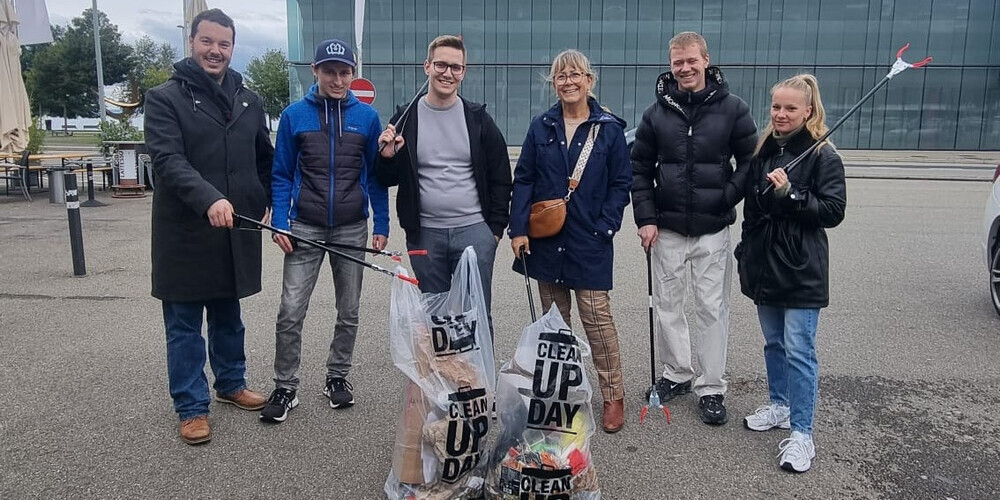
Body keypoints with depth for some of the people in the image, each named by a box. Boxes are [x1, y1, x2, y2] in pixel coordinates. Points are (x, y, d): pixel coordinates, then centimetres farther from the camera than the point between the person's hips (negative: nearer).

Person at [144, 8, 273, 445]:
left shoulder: (249, 101, 11)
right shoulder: (165, 98, -5)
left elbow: (265, 160, 21)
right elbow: (167, 160, -19)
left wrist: (270, 202, 11)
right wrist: (208, 199, -33)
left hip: (236, 231, 5)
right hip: (185, 232, -4)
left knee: (229, 317, 18)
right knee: (184, 324, 5)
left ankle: (231, 384, 35)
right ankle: (191, 407, 16)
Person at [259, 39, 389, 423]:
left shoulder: (367, 117, 2)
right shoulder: (294, 115, 0)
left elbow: (375, 175, 5)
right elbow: (281, 175, 3)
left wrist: (381, 226, 1)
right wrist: (280, 223, -6)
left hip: (352, 229, 1)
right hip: (305, 228, -1)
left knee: (349, 312, 10)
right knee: (290, 313, -3)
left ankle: (337, 377, 28)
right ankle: (285, 387, 12)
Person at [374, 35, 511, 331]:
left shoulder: (478, 118, 3)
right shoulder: (407, 119, 4)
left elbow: (500, 178, 6)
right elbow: (386, 180, 9)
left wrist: (496, 227, 1)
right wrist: (387, 157, -13)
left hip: (474, 231, -1)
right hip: (425, 234, 1)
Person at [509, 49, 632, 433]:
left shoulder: (610, 128, 0)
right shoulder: (541, 126, 6)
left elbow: (620, 183, 0)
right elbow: (523, 179, 4)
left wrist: (604, 226, -10)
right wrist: (518, 228, -4)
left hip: (590, 243, -3)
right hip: (546, 240, 3)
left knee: (596, 316, -3)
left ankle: (613, 398, 12)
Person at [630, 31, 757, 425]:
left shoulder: (732, 109, -2)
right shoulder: (657, 112, 3)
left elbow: (751, 162, 2)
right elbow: (639, 167, 5)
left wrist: (728, 198, -10)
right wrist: (645, 218, -2)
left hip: (713, 231, -2)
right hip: (666, 230, 2)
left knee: (713, 309, 4)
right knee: (667, 306, 11)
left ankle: (711, 388, 17)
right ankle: (676, 374, 29)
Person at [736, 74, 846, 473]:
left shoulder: (823, 156, -9)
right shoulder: (762, 152, 9)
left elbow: (834, 211, -12)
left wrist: (790, 194, -23)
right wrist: (746, 254, 15)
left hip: (802, 271, -6)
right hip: (765, 264, 6)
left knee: (799, 351, -4)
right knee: (773, 343, 17)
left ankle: (801, 434, 4)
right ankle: (780, 406, 34)